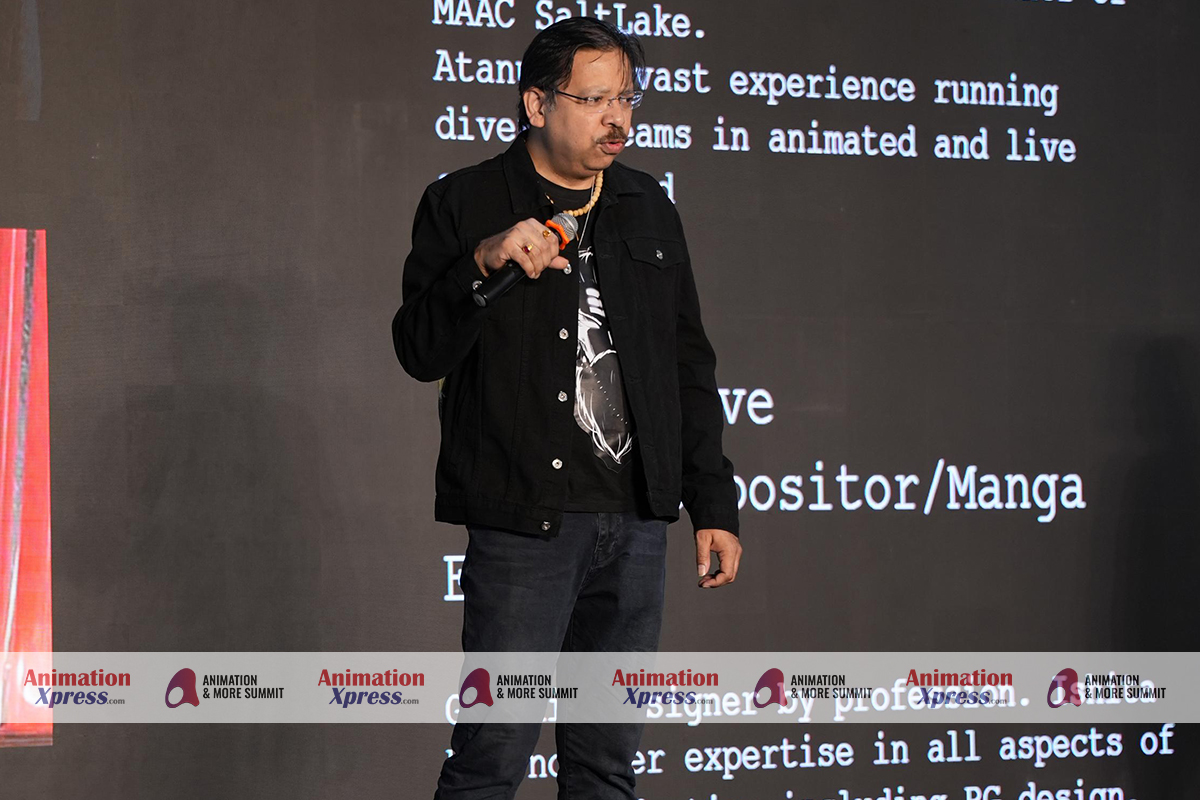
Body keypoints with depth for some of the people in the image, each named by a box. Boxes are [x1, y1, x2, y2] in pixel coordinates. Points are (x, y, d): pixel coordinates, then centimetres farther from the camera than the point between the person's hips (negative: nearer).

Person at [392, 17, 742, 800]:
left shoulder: (649, 208, 15)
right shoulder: (463, 204, 1)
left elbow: (689, 366, 18)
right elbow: (420, 352, -6)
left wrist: (715, 506, 14)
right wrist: (483, 265, -22)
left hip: (637, 526, 5)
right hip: (525, 522, -5)